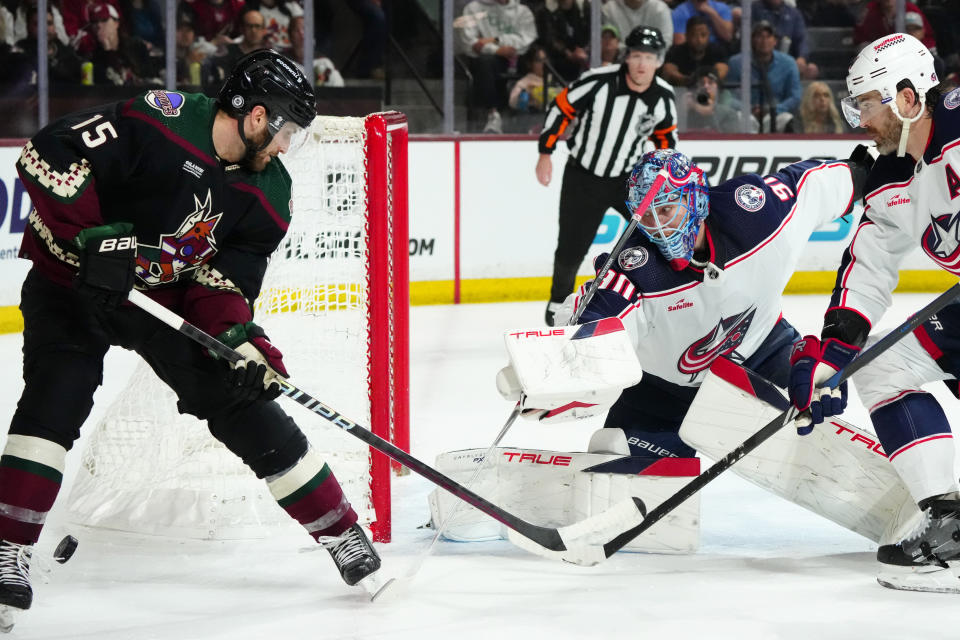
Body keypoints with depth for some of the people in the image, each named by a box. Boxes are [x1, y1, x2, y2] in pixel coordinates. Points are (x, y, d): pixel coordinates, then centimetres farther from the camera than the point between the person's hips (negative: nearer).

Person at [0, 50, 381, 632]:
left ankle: (341, 533, 10)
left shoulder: (269, 194, -6)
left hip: (168, 296, 5)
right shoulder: (156, 123, -27)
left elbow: (225, 280, -5)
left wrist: (242, 338, -24)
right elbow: (50, 155, -29)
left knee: (244, 400, 1)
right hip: (72, 281, -5)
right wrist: (94, 238, -33)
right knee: (54, 404, -22)